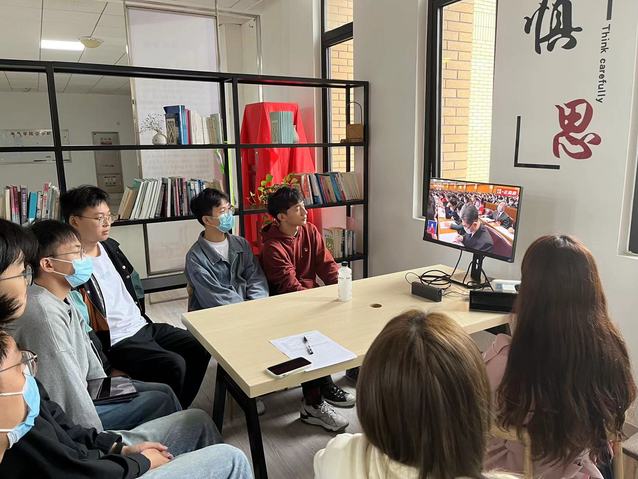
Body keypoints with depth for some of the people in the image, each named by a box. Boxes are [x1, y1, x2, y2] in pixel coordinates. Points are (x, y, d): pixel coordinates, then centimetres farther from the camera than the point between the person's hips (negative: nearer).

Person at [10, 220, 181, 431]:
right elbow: (66, 384, -28)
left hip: (84, 387, 9)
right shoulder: (45, 314, -30)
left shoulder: (62, 298, 1)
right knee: (160, 402, -7)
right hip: (68, 417, -9)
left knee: (164, 391, 9)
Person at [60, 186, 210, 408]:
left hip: (143, 326, 9)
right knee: (174, 365, -24)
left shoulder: (110, 246, 9)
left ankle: (179, 410, 16)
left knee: (200, 348, 2)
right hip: (115, 342, -8)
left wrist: (142, 320, 15)